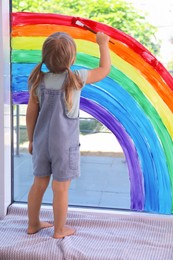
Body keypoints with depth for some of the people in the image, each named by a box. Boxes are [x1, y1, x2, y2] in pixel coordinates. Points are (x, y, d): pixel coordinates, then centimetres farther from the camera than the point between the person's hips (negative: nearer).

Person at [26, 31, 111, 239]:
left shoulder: (39, 81, -4)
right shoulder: (76, 79, -15)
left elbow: (31, 114, 2)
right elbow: (104, 70, -1)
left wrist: (31, 139, 15)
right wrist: (103, 44, 12)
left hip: (42, 142, 5)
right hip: (65, 144, -4)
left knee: (39, 184, 17)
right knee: (60, 188, 7)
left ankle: (33, 224, 33)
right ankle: (59, 229, 21)